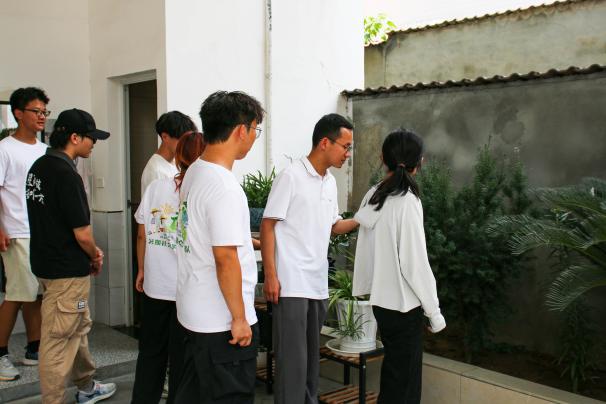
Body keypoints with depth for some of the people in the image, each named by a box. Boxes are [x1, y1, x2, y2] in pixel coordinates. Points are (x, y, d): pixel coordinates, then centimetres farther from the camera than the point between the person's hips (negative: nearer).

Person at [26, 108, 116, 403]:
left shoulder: (38, 166, 7)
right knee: (58, 341, 1)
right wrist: (96, 256, -1)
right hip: (67, 271, -10)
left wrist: (90, 252, 10)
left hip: (46, 262, 10)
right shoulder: (66, 174, -22)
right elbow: (82, 233, -22)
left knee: (79, 327, 23)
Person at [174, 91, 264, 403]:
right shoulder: (224, 188, -23)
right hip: (223, 322, -9)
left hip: (195, 313, 9)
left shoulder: (194, 172, 6)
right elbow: (225, 260, -23)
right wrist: (239, 318, -16)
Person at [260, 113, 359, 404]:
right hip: (291, 283, -7)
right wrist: (270, 276, -16)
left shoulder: (330, 182, 11)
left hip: (318, 283, 7)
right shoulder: (291, 176, -11)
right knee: (292, 356, -2)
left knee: (312, 353, 16)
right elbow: (268, 226, -12)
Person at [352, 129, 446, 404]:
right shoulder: (407, 201, -17)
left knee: (392, 374, 20)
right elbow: (414, 262, -18)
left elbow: (369, 249, 7)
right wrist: (434, 311, -10)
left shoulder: (372, 197, 3)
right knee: (404, 382, 5)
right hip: (403, 302, -7)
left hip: (381, 299, 7)